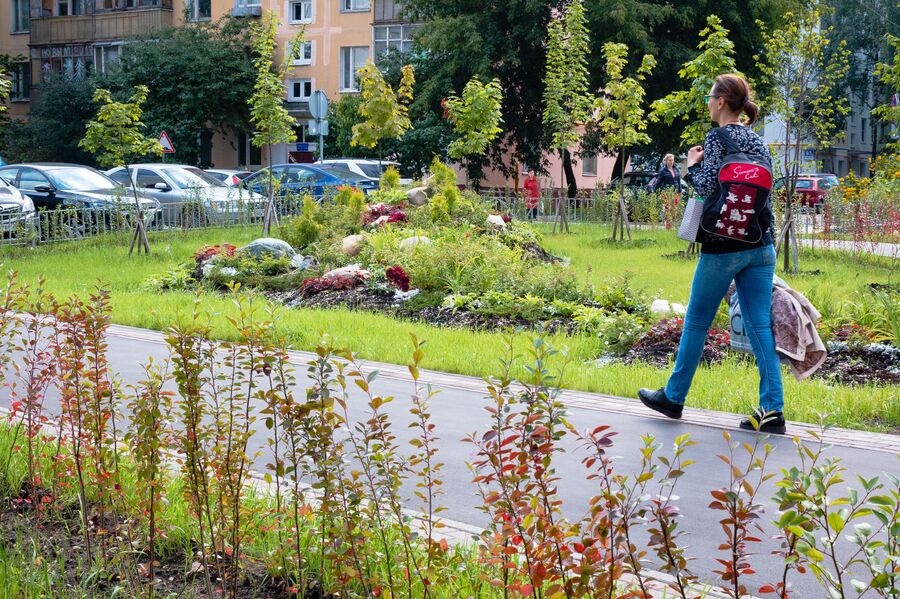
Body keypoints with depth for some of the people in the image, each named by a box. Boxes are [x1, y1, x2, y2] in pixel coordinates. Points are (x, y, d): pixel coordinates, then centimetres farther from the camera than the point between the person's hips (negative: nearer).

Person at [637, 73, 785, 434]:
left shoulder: (717, 138, -9)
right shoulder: (757, 141, 11)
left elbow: (708, 188, -19)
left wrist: (693, 165, -1)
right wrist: (768, 238, 18)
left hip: (723, 248, -6)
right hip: (760, 246, 6)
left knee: (696, 322, 8)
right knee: (761, 326, 3)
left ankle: (673, 397, 21)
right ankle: (772, 410, -2)